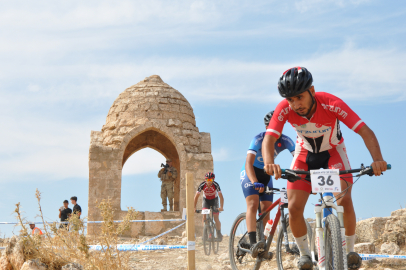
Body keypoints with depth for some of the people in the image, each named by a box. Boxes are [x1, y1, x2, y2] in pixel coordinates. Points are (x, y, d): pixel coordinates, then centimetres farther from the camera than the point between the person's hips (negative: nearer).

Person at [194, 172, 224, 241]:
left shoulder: (216, 185, -29)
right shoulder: (202, 185, -26)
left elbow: (221, 196, -31)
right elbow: (196, 196, -21)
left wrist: (221, 207, -45)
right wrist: (194, 207, -30)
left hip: (214, 200, -1)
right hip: (206, 200, 1)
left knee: (216, 218, -8)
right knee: (204, 216, -18)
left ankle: (219, 234, 11)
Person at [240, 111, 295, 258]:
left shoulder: (285, 140, -15)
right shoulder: (259, 139, -27)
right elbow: (248, 163, -38)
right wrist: (255, 182, -54)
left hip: (266, 175, 5)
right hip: (250, 173, -5)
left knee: (266, 208, -4)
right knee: (253, 204, -23)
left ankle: (262, 242, 8)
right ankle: (253, 244, -35)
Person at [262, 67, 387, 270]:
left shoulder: (331, 104, -34)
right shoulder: (284, 108, -28)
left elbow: (365, 131, -37)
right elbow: (269, 139, -35)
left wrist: (377, 159, -54)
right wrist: (269, 163, -57)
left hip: (333, 152, -2)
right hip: (305, 154, 2)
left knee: (344, 201, -22)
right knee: (294, 207, -14)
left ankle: (350, 249, 3)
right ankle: (304, 254, 9)